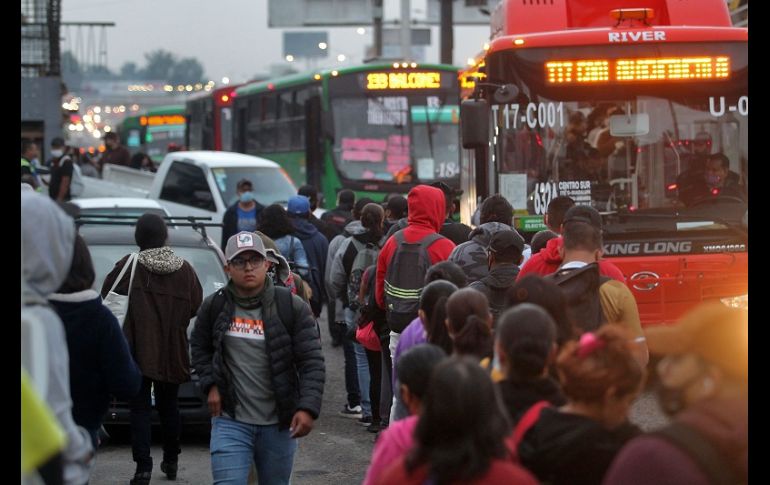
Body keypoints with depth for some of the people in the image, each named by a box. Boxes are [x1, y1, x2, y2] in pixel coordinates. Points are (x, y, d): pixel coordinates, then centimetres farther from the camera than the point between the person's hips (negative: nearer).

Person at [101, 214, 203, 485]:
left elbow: (107, 294, -4)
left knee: (140, 408, -1)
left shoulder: (129, 266, -9)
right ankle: (171, 461, 28)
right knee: (168, 405, 20)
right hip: (172, 351, 3)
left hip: (139, 349, -3)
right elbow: (195, 305, 5)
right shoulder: (184, 269, -1)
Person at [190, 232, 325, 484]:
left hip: (279, 424, 0)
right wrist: (211, 384, 2)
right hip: (230, 420, 0)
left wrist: (308, 408, -18)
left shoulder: (291, 307, -6)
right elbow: (199, 347, 18)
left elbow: (312, 362, -7)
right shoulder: (214, 306, 1)